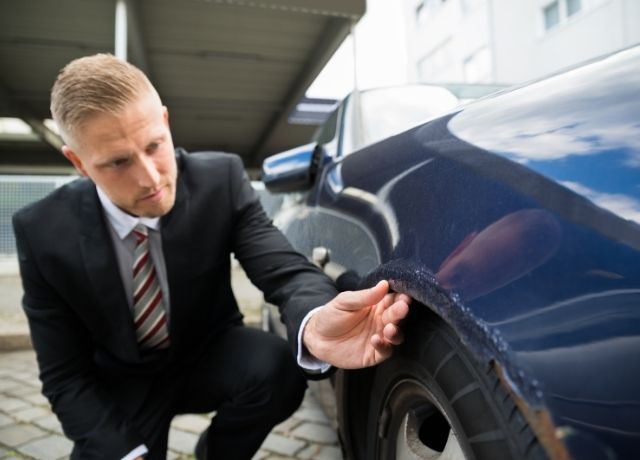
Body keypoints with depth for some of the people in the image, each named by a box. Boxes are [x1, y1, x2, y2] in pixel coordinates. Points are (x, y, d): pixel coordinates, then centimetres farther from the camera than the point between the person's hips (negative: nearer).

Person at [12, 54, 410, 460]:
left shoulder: (221, 181, -20)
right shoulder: (44, 233, -19)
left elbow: (285, 270, -28)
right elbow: (65, 377, -12)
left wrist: (314, 327, -52)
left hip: (211, 358, 1)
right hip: (122, 387, 0)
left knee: (276, 368, -29)